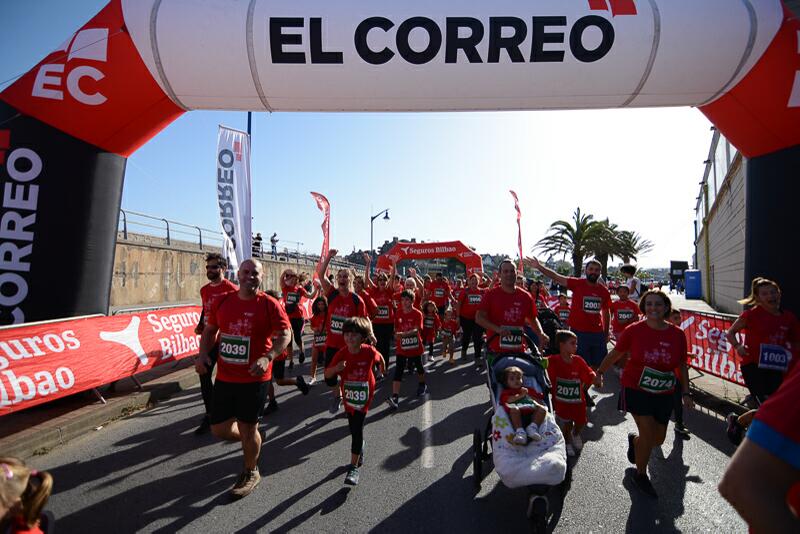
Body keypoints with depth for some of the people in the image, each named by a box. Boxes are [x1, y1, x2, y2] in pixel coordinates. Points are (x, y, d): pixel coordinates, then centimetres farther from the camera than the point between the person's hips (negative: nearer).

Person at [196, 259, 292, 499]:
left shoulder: (269, 304, -11)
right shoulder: (222, 302, 2)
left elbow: (285, 335, -12)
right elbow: (210, 330, 14)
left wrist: (267, 358, -27)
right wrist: (203, 354, -2)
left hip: (254, 379, -4)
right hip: (224, 377, 5)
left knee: (247, 429, 8)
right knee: (219, 429, 12)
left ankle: (251, 473, 35)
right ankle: (251, 439, 44)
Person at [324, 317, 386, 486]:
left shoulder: (369, 352, -22)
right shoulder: (342, 353, -18)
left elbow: (379, 358, 2)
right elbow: (327, 375, -16)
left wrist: (383, 369, 21)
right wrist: (336, 368, -37)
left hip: (364, 395, -3)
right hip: (348, 396, 3)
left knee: (357, 428, -9)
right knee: (353, 427, 19)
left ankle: (354, 467, 0)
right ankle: (360, 450, 48)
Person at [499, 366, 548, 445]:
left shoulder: (528, 390, 36)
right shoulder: (506, 392, 26)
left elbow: (540, 401, 27)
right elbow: (508, 400, 2)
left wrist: (529, 395, 11)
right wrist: (521, 395, 0)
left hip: (532, 413, 4)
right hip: (518, 415, -4)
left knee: (542, 409, -22)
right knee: (514, 409, -36)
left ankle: (533, 427, -33)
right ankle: (520, 432, -43)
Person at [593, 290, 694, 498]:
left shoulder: (677, 334, -5)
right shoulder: (634, 331, -13)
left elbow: (682, 365, 8)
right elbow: (615, 354, 0)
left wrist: (685, 392, 6)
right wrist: (599, 373, 8)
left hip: (663, 395, 4)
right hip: (636, 390, -4)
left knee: (659, 438, 11)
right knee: (649, 434, -10)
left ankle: (634, 441, 47)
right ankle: (641, 475, 18)